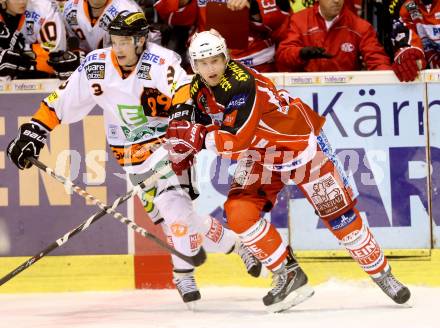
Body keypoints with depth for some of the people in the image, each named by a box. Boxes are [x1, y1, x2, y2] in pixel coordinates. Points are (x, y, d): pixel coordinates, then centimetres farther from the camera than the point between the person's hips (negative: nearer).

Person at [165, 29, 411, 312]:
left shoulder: (240, 84, -32)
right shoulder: (199, 88, -7)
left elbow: (237, 140, -37)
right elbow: (198, 119, 14)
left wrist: (198, 136, -32)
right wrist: (183, 151, 0)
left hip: (299, 139, -7)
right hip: (260, 154, 7)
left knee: (337, 213, -2)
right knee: (239, 212, -14)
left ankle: (382, 274, 15)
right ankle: (289, 276, -2)